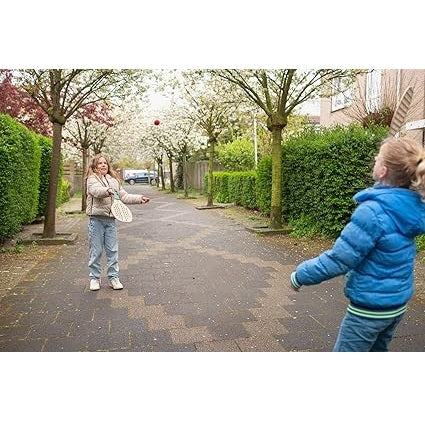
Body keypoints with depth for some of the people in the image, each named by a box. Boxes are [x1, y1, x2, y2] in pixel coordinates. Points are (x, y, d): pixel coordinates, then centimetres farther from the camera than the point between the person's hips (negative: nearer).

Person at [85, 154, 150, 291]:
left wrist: (139, 198, 4)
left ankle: (114, 277, 17)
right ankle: (94, 278, 16)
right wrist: (108, 191, -42)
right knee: (96, 251, 3)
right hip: (96, 219, -4)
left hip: (110, 219, 4)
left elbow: (124, 196, 15)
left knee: (112, 250, 7)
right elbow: (96, 190, -22)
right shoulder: (92, 179, -1)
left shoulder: (113, 180, 17)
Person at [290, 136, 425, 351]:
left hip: (370, 306, -8)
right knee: (377, 351, 26)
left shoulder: (374, 211, -27)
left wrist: (300, 275, -11)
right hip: (397, 302, 8)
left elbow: (338, 259, -23)